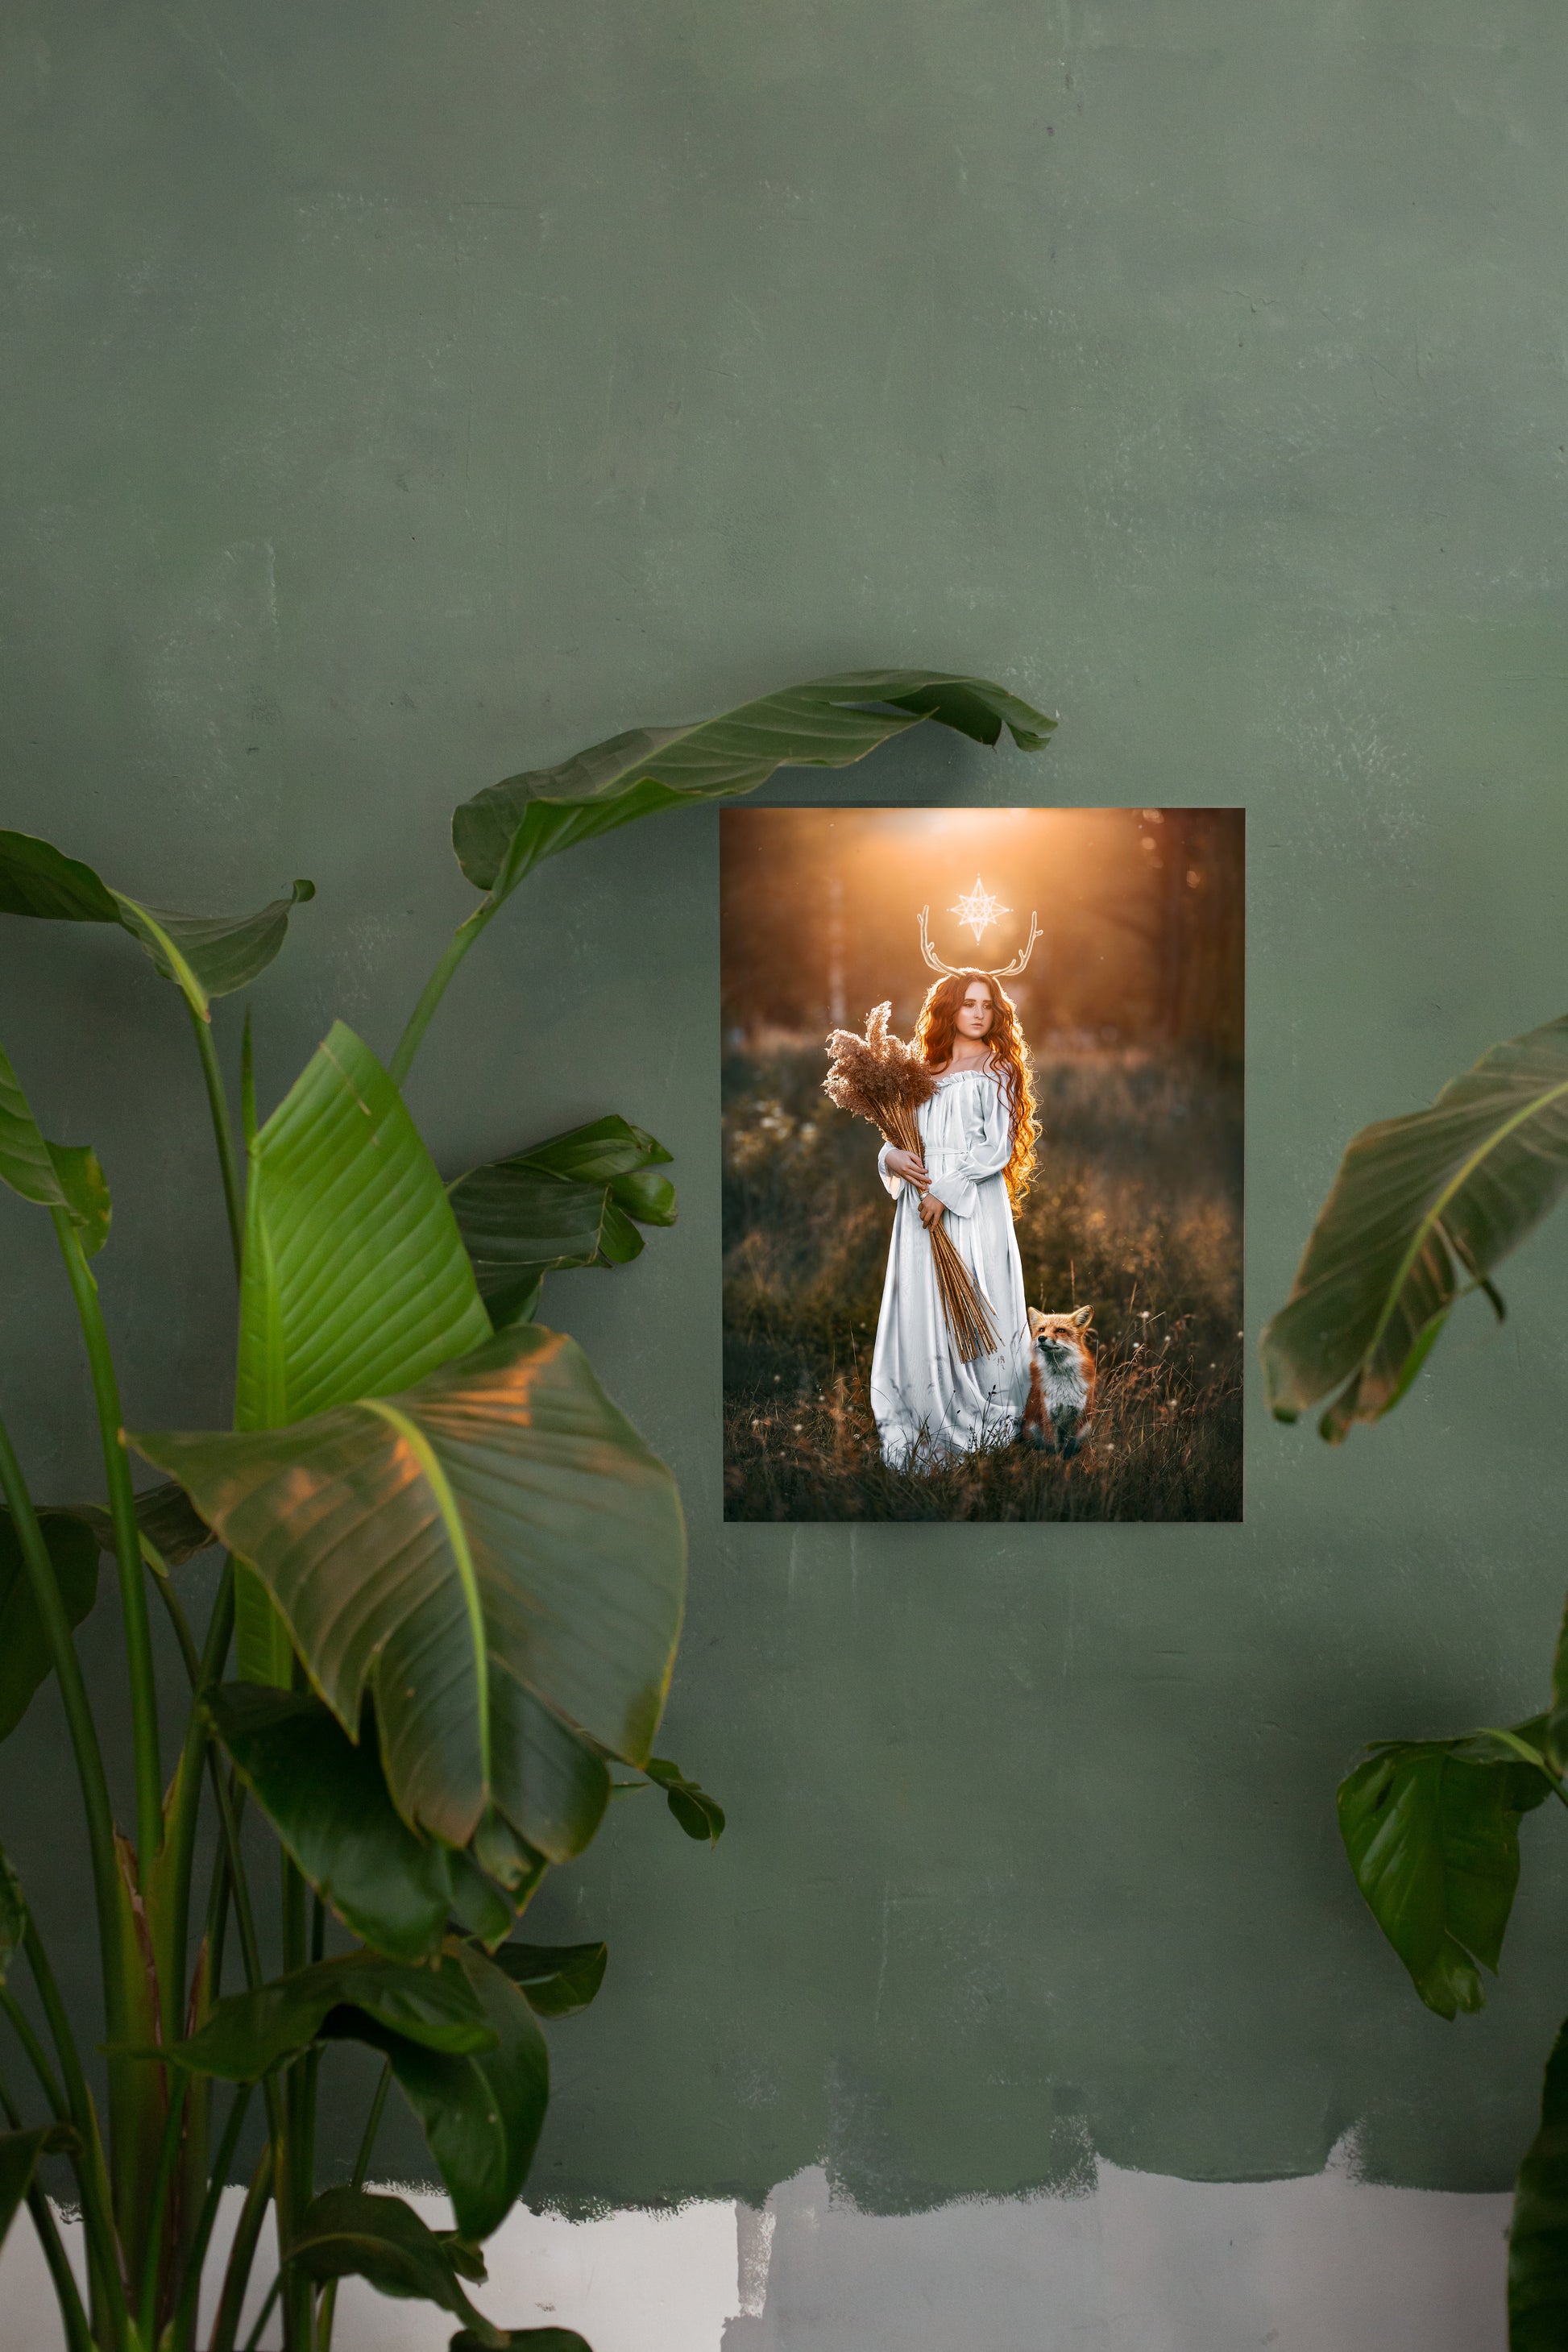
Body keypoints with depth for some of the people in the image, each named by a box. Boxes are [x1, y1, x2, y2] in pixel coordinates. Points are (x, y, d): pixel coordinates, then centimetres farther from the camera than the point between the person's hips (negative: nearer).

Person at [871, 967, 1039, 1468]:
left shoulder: (998, 1070, 4)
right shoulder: (924, 1072, 16)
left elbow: (997, 1147, -5)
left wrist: (946, 1189, -12)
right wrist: (892, 1157, -5)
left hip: (974, 1205, -4)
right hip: (921, 1205, 4)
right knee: (920, 1310, 0)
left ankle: (981, 1425, 1)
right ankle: (931, 1429, 4)